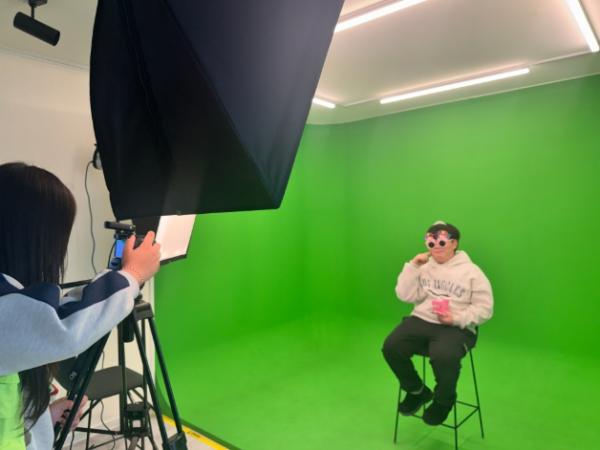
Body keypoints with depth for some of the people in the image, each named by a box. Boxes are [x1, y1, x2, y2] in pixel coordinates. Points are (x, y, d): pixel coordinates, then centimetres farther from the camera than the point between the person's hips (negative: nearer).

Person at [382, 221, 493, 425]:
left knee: (444, 357, -35)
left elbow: (484, 308, 0)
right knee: (391, 347, -20)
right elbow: (405, 296, 2)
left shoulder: (471, 271, 3)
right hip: (421, 321, 4)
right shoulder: (423, 267, 11)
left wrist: (456, 319, -15)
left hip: (456, 328, -3)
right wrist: (413, 265, -5)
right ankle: (418, 392, 8)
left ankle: (443, 400, 2)